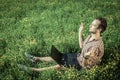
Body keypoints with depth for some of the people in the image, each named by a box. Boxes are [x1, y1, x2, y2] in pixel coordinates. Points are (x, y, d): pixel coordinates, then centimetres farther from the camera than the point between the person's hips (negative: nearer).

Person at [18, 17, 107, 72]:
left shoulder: (98, 46, -35)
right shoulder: (91, 36, -9)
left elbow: (86, 65, -27)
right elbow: (82, 46, 11)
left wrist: (85, 58, -44)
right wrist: (80, 32, 5)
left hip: (82, 65, -8)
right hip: (79, 56, 8)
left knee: (58, 66, -5)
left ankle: (33, 70, 5)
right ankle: (36, 59, 28)